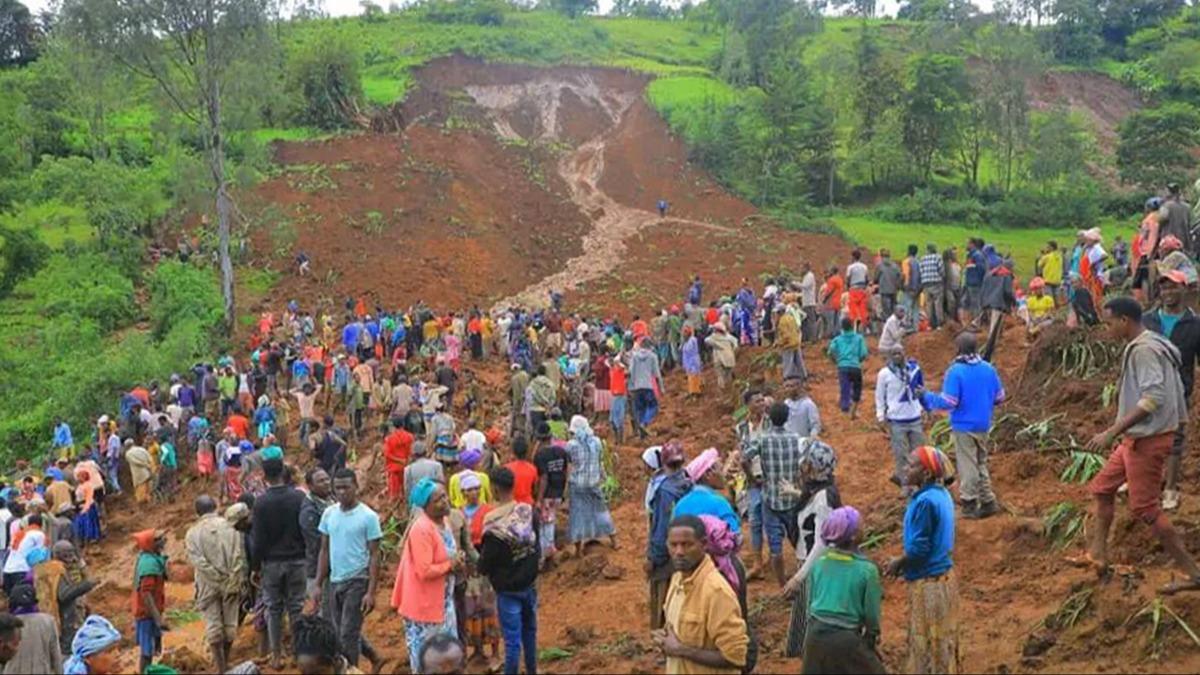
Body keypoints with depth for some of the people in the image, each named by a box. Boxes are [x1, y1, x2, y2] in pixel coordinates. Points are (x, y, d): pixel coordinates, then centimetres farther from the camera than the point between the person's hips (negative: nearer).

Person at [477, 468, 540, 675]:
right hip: (530, 583, 6)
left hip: (508, 589, -6)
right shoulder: (528, 512, -10)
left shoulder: (495, 526, -26)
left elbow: (485, 566, -16)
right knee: (530, 631, 21)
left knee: (512, 639, 4)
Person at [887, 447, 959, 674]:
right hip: (943, 575, 9)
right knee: (942, 640, 20)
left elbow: (918, 549, -23)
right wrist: (905, 562, 11)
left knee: (928, 642, 4)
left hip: (928, 581, -9)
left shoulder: (925, 502, -24)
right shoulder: (941, 494, 5)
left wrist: (898, 564, -6)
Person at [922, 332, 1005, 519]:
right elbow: (999, 397, 7)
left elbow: (948, 402, -21)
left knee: (968, 467, 4)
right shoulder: (988, 369, 1)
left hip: (964, 426, -5)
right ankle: (988, 502, 22)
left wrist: (927, 397, -7)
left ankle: (970, 505, 10)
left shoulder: (955, 371, -18)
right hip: (984, 426, 6)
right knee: (981, 464, 19)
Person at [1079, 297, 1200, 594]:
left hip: (1147, 439, -11)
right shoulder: (1157, 346, 12)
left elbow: (1153, 398, -29)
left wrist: (1112, 432, -29)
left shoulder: (1143, 350, -19)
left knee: (1145, 508, -5)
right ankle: (1098, 555, 24)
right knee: (1102, 487, 17)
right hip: (1138, 438, 11)